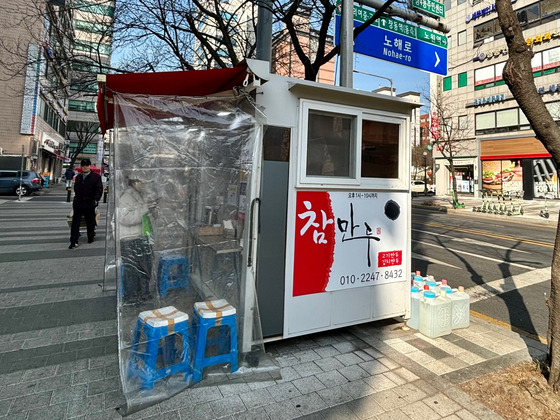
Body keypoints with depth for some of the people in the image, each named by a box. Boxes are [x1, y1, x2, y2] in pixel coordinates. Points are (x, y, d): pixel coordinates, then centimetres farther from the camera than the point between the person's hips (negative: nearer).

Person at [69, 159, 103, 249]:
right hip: (78, 204, 4)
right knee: (75, 222, -2)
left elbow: (99, 189, -9)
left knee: (90, 223, 10)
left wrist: (96, 199, -21)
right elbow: (76, 189, 25)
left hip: (89, 204, -4)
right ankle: (74, 242, 0)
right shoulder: (78, 177, 15)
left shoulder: (96, 176, -3)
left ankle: (91, 237, 27)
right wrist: (76, 198, 16)